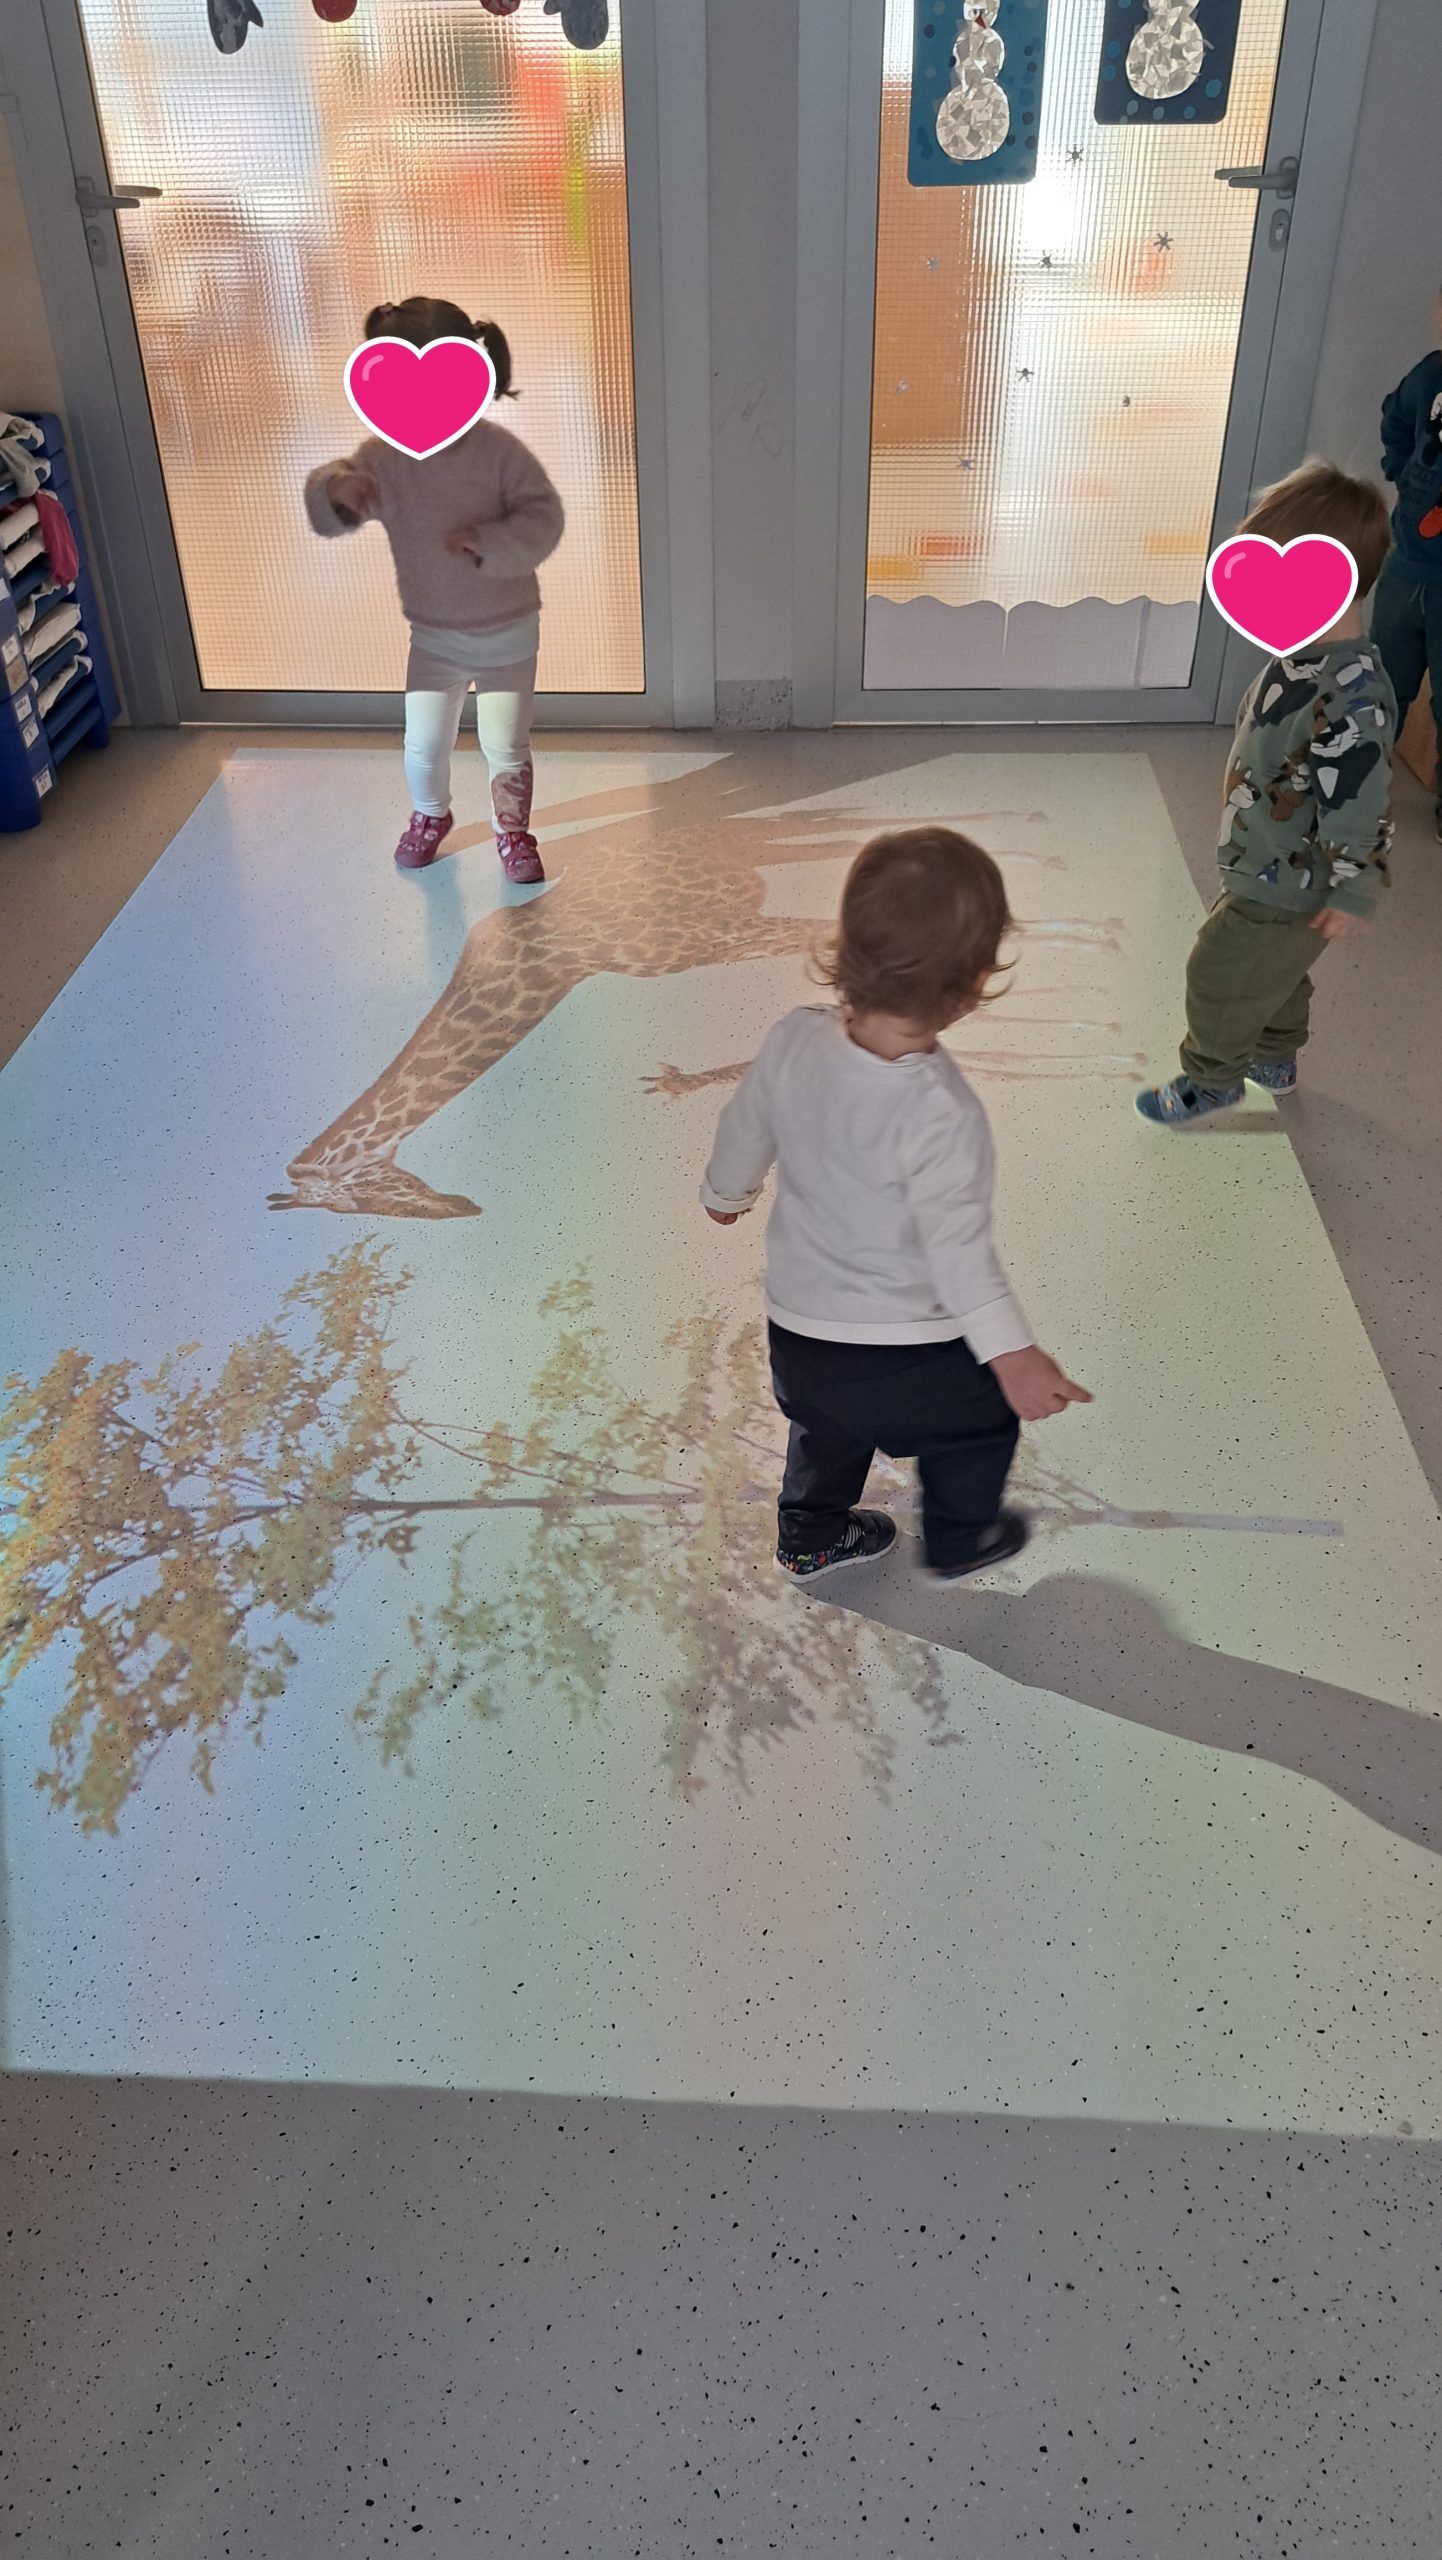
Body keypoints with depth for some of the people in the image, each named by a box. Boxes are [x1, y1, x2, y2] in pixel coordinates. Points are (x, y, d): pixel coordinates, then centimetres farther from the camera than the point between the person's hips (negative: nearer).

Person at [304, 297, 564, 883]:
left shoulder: (499, 450, -19)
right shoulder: (382, 456, -10)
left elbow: (543, 518, -18)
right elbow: (327, 517, -7)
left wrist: (488, 542, -32)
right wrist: (335, 489, -30)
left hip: (508, 632, -3)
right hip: (433, 637, 3)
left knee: (506, 747, 5)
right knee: (423, 745, 10)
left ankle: (513, 829, 30)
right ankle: (429, 816, 40)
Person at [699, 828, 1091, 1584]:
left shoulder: (793, 1039, -15)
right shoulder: (941, 1114, -32)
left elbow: (744, 1132, 2)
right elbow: (958, 1250, -27)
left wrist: (726, 1190, 23)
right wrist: (1011, 1353, -18)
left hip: (797, 1334, 5)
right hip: (911, 1357, -5)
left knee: (829, 1432, 34)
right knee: (982, 1417, 26)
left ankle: (811, 1537, 54)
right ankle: (960, 1541, 48)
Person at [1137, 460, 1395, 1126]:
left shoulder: (1352, 697, -33)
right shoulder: (1301, 657, -3)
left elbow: (1359, 803, -29)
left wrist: (1355, 895, -23)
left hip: (1286, 892, -9)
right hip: (1269, 870, 9)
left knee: (1219, 976, 8)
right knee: (1275, 972, 28)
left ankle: (1211, 1079, 31)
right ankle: (1275, 1059, 51)